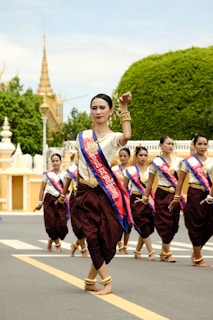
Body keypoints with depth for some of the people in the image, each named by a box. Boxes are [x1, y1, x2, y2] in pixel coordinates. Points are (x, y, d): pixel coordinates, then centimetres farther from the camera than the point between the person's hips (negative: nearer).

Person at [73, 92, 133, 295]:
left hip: (107, 193, -3)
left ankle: (90, 280, 16)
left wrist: (124, 108, -26)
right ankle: (106, 282, -2)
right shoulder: (81, 137, 10)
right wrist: (79, 187, 14)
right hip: (86, 193, 3)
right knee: (93, 237, -6)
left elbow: (127, 136, -27)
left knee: (108, 239, -2)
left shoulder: (113, 138, -2)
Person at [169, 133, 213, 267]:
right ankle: (198, 258, 8)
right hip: (194, 194, -3)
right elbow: (180, 181, 6)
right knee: (196, 225, -1)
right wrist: (176, 198, 3)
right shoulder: (188, 161, 2)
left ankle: (196, 253, 20)